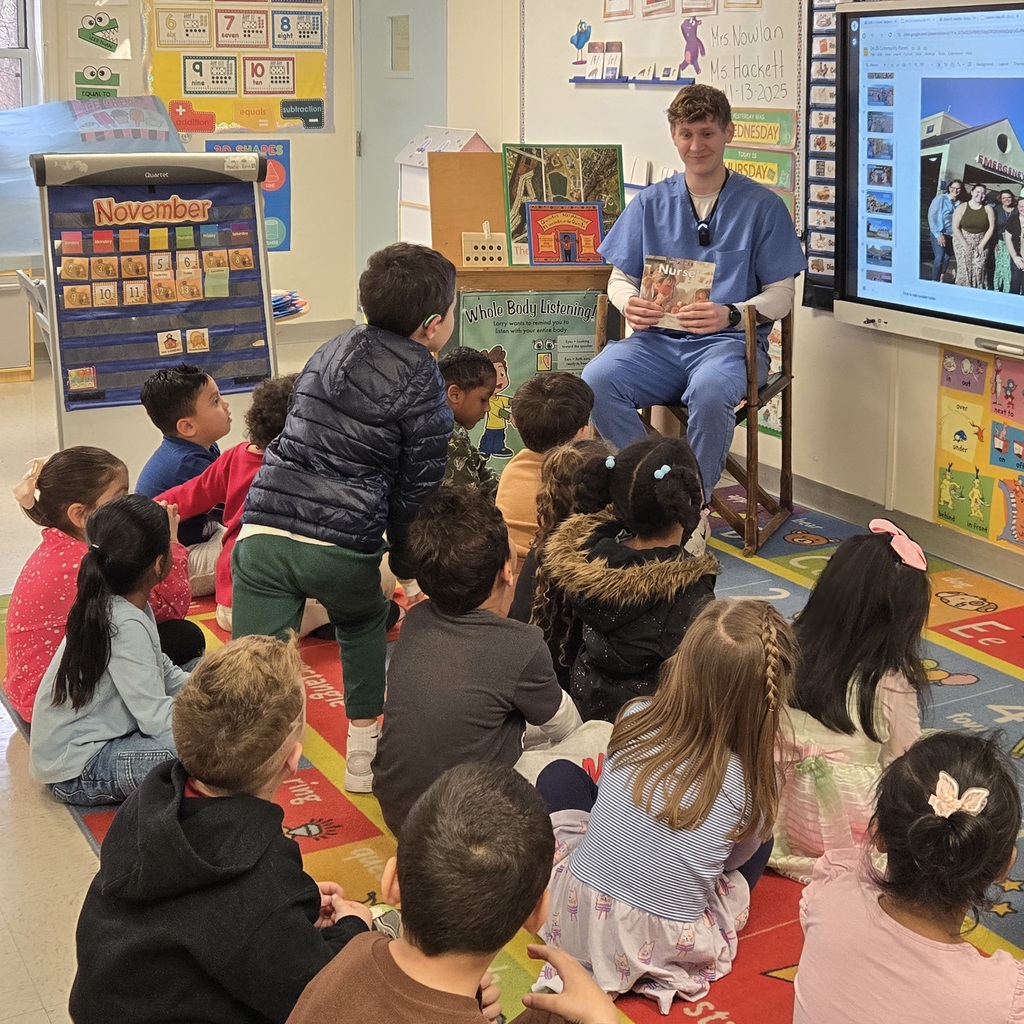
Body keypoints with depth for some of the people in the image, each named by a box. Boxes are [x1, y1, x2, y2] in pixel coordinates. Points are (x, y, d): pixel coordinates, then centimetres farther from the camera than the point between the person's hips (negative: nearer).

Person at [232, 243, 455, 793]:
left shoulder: (331, 350, 19)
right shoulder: (423, 389, 1)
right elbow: (416, 490, 2)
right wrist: (407, 563, 15)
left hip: (264, 528, 3)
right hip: (341, 546, -2)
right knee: (364, 623, 29)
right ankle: (363, 753, 32)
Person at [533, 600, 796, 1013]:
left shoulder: (634, 718, -11)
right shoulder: (751, 785, -14)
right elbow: (733, 859, 5)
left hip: (573, 921, 2)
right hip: (664, 950, -1)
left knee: (559, 774, 24)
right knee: (761, 837, 23)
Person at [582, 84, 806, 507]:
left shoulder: (762, 205, 5)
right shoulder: (651, 203, 15)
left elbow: (781, 294, 2)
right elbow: (620, 277, 16)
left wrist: (730, 315, -18)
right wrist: (630, 304, -10)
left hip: (730, 341, -3)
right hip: (659, 338, 3)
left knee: (710, 391, -39)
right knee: (596, 380, -28)